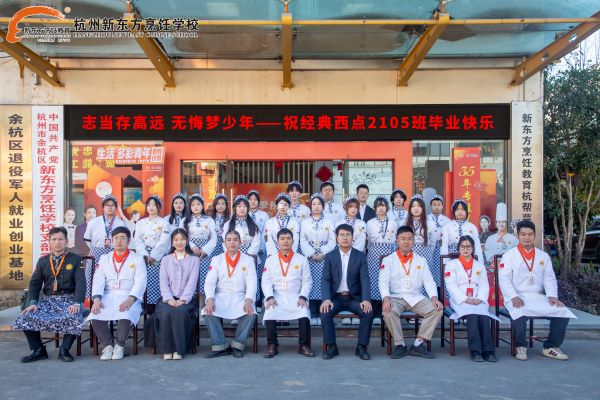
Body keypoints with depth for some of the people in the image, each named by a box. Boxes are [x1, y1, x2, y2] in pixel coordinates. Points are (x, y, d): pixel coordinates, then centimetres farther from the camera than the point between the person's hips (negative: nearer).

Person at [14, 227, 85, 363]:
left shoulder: (76, 260, 3)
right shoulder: (43, 261, 14)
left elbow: (81, 283, -6)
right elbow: (35, 283, 10)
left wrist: (76, 303, -22)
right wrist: (32, 303, -9)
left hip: (69, 300, -4)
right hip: (48, 300, 4)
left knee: (74, 319, -33)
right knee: (25, 318, -18)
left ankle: (64, 350, -10)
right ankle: (38, 350, 0)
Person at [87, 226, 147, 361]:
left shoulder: (137, 259, 9)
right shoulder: (104, 258, 19)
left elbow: (140, 282, -3)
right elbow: (98, 281, 6)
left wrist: (129, 300, -21)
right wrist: (96, 299, -13)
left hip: (129, 298, -3)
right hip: (108, 297, 3)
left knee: (125, 316, -34)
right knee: (95, 315, -27)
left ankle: (119, 345, -8)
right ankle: (107, 345, -6)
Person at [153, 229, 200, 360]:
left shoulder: (194, 260, 11)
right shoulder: (166, 260, 17)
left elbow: (192, 282, -1)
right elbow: (163, 282, 5)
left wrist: (182, 300, -17)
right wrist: (169, 299, -14)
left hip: (186, 298, -1)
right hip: (168, 298, 1)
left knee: (181, 312, -33)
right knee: (166, 312, -31)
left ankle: (179, 349, -24)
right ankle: (166, 349, -21)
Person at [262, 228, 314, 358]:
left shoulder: (301, 259, 9)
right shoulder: (270, 260, 11)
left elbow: (307, 281, 5)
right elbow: (266, 282, 5)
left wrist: (302, 297, -11)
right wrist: (270, 297, -12)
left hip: (296, 297, 0)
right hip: (276, 297, 1)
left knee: (304, 313, -30)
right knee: (269, 313, -30)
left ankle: (303, 345, -14)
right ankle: (272, 346, -14)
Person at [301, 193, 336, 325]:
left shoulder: (329, 222, 8)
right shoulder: (305, 222, 10)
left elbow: (332, 241, 1)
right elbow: (303, 241, 2)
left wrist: (323, 253, -12)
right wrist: (311, 254, -11)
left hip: (325, 258, 0)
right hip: (310, 258, 1)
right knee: (311, 284, -2)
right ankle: (313, 314, 4)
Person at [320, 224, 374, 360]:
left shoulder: (360, 256, 3)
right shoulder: (330, 256, 3)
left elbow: (365, 279, -7)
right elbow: (325, 280, -5)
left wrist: (366, 300, -24)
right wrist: (326, 299, -22)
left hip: (354, 298, 0)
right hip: (335, 297, 0)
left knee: (368, 312, -27)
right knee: (325, 312, -28)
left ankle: (362, 347, -10)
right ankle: (331, 347, -12)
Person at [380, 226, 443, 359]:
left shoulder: (421, 260, 15)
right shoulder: (388, 260, 6)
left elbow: (429, 281, 6)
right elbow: (383, 282, -5)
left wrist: (434, 298, -13)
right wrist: (386, 298, -24)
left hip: (416, 298, 3)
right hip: (396, 297, -2)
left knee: (437, 309, -22)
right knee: (388, 311, -34)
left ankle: (418, 344, -16)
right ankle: (399, 344, -15)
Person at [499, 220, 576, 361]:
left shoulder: (544, 256, 15)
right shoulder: (509, 256, 3)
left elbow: (550, 279, 10)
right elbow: (504, 280, -6)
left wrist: (552, 296, -8)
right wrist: (514, 297, -21)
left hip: (538, 297, 4)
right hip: (516, 298, -4)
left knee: (563, 312, -17)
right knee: (520, 314, -36)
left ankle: (551, 347, 0)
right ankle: (520, 346, -11)